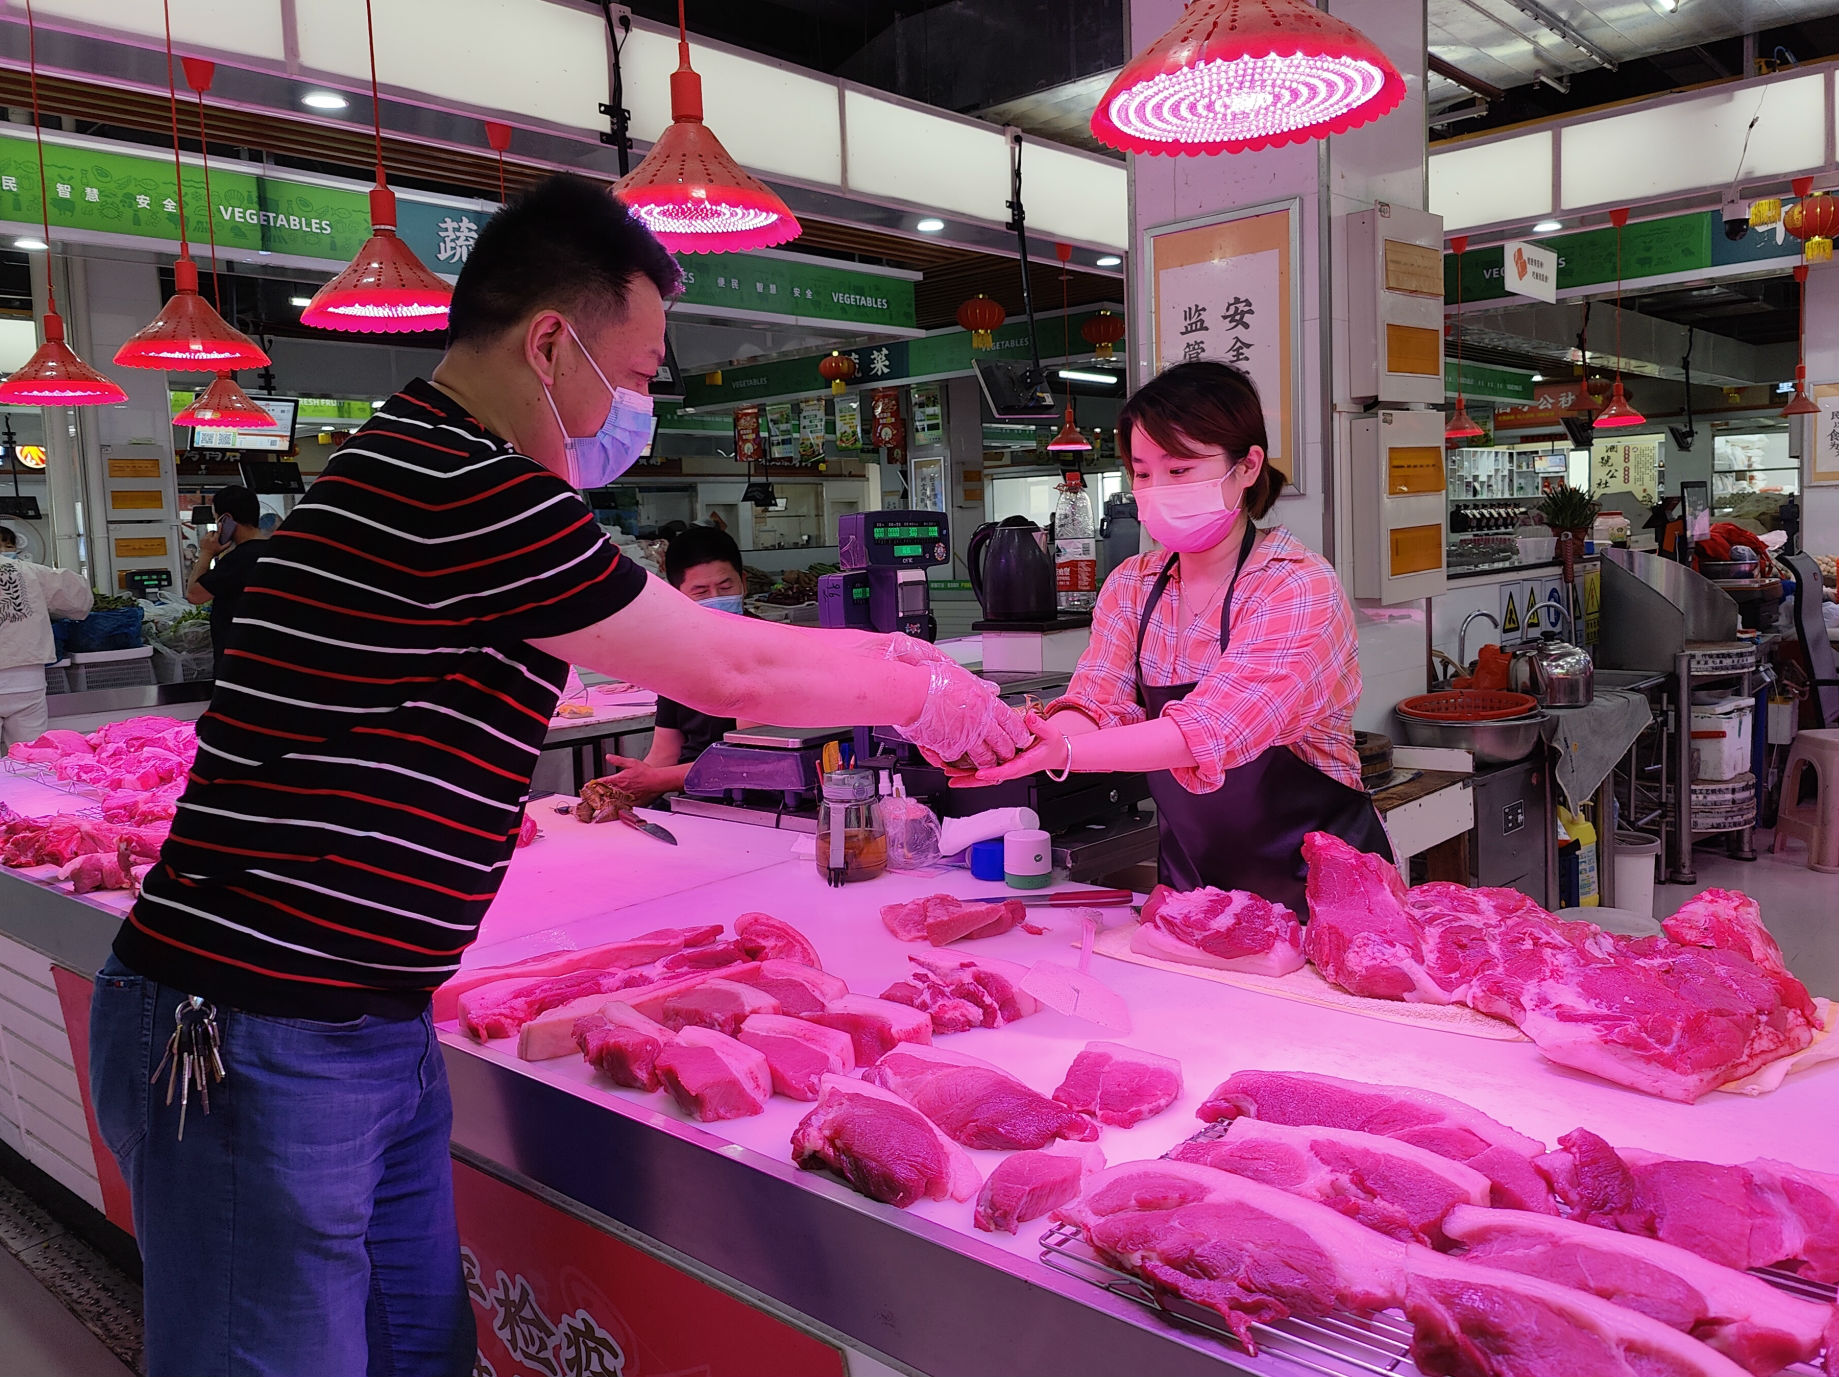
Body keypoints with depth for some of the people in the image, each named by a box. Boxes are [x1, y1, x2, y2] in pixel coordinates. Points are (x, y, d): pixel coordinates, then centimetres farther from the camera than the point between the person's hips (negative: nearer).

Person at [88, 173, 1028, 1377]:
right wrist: (922, 699, 2)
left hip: (374, 1036, 10)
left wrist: (880, 656, 17)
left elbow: (678, 636, 19)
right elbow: (730, 674, -14)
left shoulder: (432, 468, 12)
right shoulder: (463, 488, -21)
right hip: (258, 1048, -10)